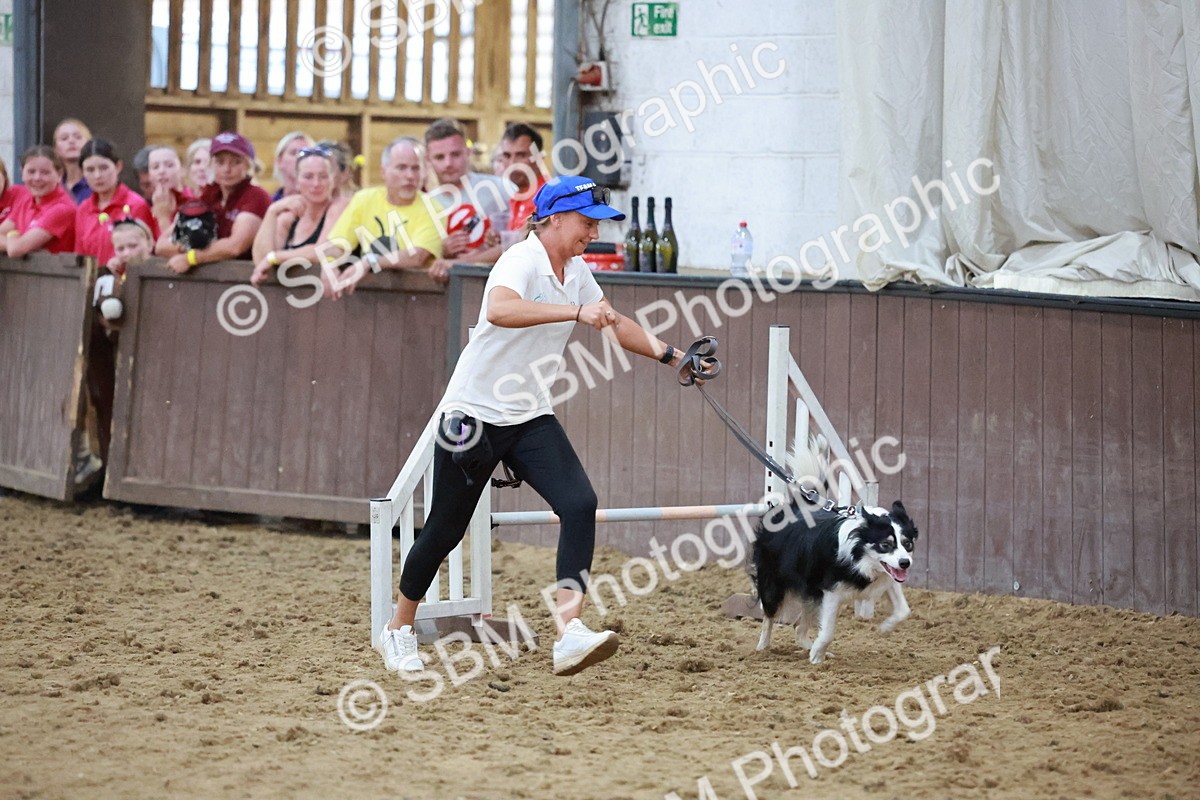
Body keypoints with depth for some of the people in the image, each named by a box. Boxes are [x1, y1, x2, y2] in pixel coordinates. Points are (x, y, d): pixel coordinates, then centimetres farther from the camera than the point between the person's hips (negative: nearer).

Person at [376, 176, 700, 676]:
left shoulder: (577, 273, 6)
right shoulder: (522, 261, -20)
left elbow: (614, 324, 24)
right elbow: (499, 310, -43)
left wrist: (670, 354, 15)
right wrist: (576, 311, -50)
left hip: (530, 419, 7)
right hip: (473, 413, -7)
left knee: (579, 505, -17)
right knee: (446, 528, 5)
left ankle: (569, 634, -27)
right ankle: (398, 630, 29)